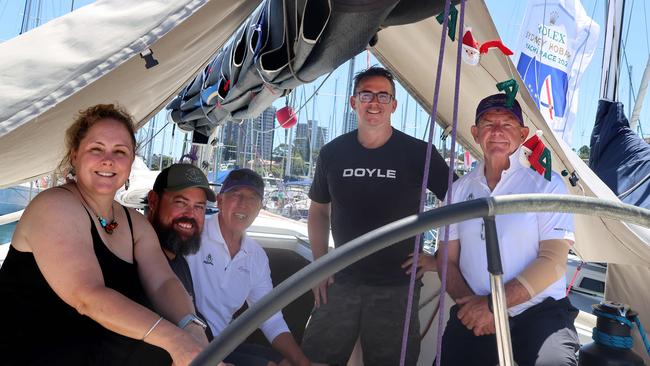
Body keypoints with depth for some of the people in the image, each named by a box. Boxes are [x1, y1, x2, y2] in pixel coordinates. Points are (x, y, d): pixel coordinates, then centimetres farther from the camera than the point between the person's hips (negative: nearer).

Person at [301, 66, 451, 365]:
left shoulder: (419, 153, -7)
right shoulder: (332, 153, 2)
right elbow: (318, 210, 13)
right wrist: (320, 264, 6)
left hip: (397, 287, -2)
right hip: (341, 283, 3)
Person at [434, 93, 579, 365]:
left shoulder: (547, 184, 0)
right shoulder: (460, 190, 10)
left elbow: (553, 261, -8)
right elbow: (448, 259, 10)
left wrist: (493, 303, -15)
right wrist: (471, 304, -8)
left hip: (539, 312, -3)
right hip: (474, 316, 3)